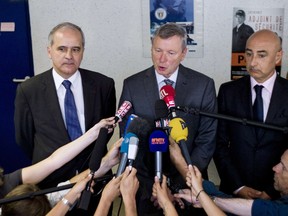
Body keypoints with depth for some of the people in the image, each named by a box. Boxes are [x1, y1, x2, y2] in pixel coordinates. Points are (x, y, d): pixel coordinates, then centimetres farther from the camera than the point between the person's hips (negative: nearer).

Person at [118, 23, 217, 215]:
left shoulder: (203, 85, -7)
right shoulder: (132, 85, -6)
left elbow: (207, 139, -7)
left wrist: (180, 183, -14)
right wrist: (148, 185, -13)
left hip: (188, 181, 0)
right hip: (145, 183, 1)